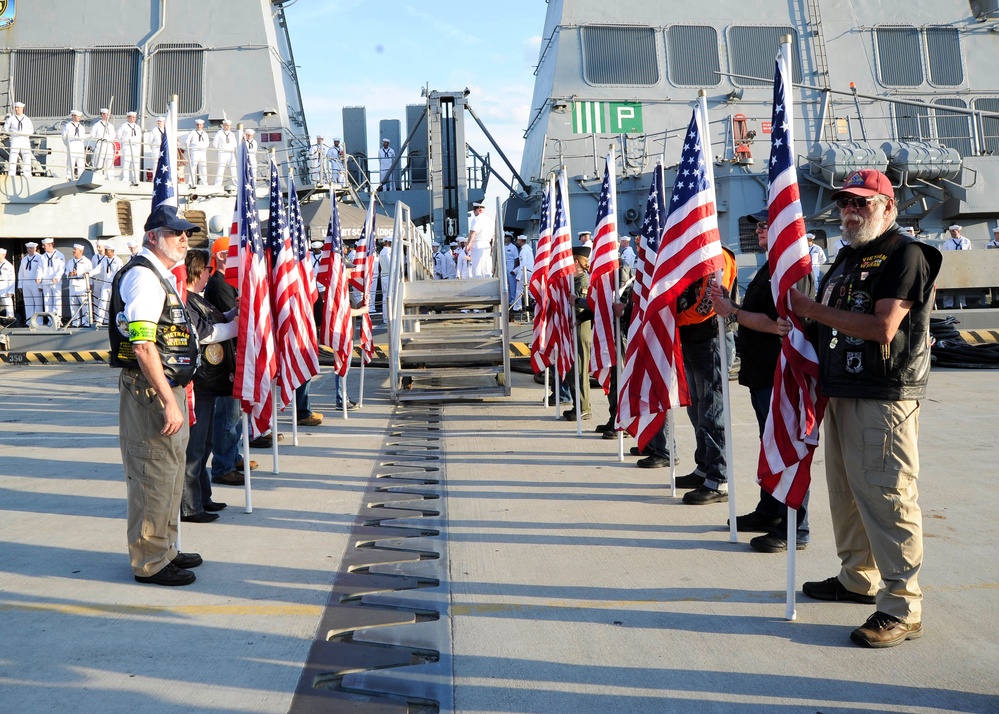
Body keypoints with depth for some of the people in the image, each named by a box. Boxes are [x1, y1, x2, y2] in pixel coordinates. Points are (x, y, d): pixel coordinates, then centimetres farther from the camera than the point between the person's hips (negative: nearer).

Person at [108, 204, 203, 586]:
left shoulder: (163, 276, 18)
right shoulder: (143, 276, -15)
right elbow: (142, 345, -24)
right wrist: (168, 400, -25)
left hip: (168, 388, 11)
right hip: (150, 390, -11)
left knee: (171, 471, 17)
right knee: (154, 475, -3)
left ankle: (165, 550, 30)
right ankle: (150, 563, 8)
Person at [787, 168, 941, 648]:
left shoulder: (905, 254, -8)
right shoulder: (847, 257, 19)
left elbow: (883, 327, -19)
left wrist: (813, 310, -14)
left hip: (885, 396, -9)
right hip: (842, 392, 9)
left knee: (886, 494, -9)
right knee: (845, 491, 15)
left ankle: (902, 607, -1)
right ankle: (857, 579, 30)